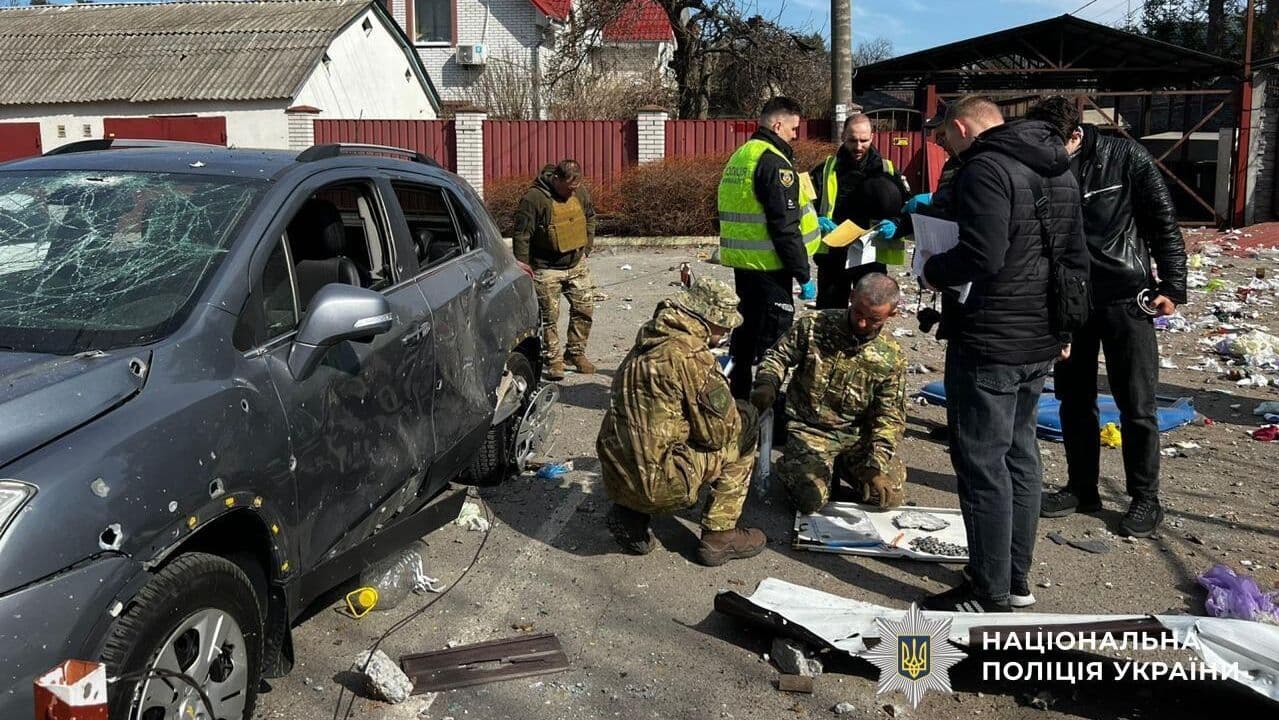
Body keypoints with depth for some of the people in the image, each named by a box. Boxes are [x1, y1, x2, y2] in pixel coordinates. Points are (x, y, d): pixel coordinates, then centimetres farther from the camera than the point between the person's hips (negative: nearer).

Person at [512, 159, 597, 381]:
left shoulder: (580, 192, -1)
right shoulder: (534, 198, -20)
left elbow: (590, 217, 17)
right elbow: (521, 235, -16)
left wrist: (587, 247, 11)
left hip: (577, 264, 6)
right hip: (546, 269, -5)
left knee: (585, 309, 7)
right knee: (550, 315, 1)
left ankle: (576, 353, 23)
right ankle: (553, 360, 12)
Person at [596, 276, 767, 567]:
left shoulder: (645, 344, 10)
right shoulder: (692, 356, -16)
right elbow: (719, 432, -10)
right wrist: (736, 418, 12)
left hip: (616, 478, 8)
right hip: (660, 485, -8)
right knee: (745, 422, 7)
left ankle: (631, 515, 15)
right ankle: (719, 536, 10)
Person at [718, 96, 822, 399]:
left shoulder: (740, 156, 14)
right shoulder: (774, 162, -16)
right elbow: (785, 225, -21)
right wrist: (802, 271, -17)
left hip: (741, 261, 9)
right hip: (768, 264, -9)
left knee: (747, 327, 18)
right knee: (772, 336, -4)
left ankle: (739, 393, 27)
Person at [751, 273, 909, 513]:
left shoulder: (892, 357, -6)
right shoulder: (813, 326, -9)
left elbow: (890, 417, -6)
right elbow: (777, 357, 5)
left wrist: (876, 466, -19)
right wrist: (767, 385, -17)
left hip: (858, 436, 3)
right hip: (809, 430, -2)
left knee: (891, 496, -11)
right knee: (810, 499, -24)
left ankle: (839, 468, 17)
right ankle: (789, 466, 12)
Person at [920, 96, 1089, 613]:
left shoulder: (984, 168, -16)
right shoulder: (1059, 169, 14)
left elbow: (982, 256, -27)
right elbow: (1075, 256, 19)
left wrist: (934, 270, -9)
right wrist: (1064, 326, 25)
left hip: (988, 343, -10)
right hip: (1041, 343, 10)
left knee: (981, 461, -2)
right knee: (1019, 452, 18)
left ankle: (989, 594, 6)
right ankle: (1016, 578, 28)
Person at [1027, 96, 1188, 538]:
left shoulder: (1126, 158, -9)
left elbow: (1163, 223, -4)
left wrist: (1172, 286, -8)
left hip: (1126, 298, -4)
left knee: (1136, 404, 1)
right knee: (1073, 399, 10)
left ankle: (1145, 499, 13)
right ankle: (1082, 488, 24)